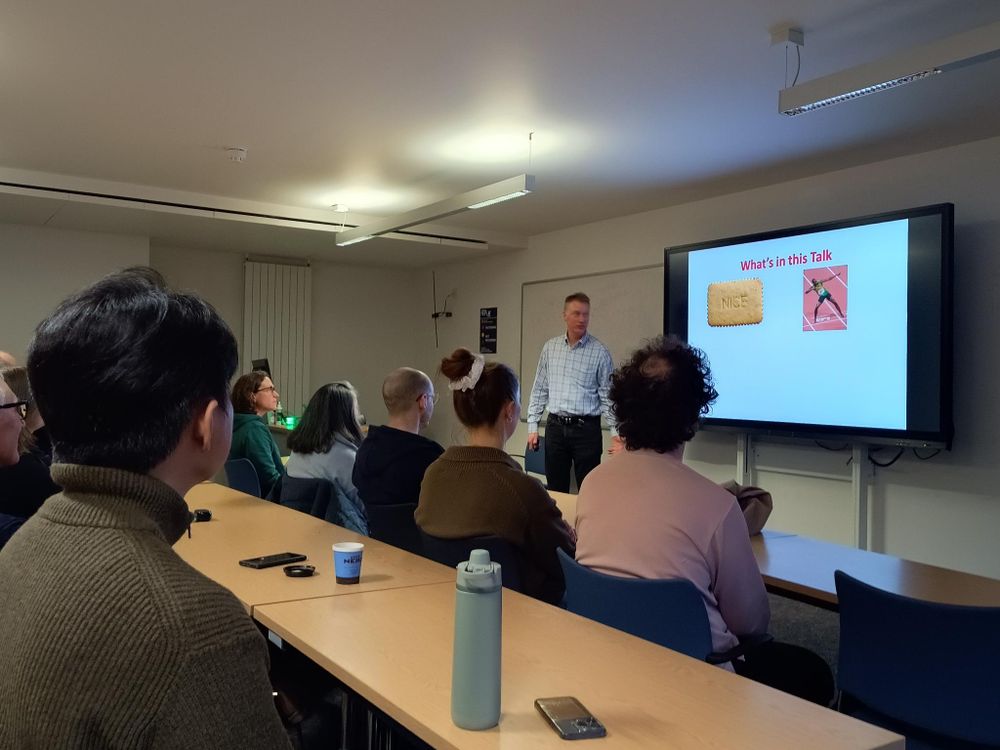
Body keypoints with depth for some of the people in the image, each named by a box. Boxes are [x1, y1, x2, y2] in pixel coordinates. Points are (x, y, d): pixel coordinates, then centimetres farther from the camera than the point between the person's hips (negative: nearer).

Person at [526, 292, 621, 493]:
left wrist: (616, 433, -12)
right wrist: (532, 425, 6)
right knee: (555, 490, 10)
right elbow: (539, 390, 10)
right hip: (555, 427, 3)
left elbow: (608, 396, -4)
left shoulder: (600, 352, -4)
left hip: (586, 429, -3)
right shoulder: (550, 347, 6)